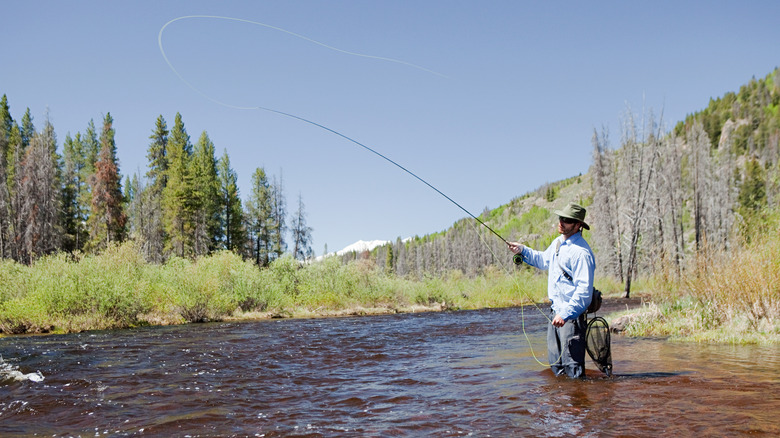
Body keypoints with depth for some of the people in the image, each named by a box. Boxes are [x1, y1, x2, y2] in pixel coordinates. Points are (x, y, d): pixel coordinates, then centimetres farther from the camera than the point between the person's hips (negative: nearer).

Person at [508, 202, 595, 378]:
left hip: (571, 313, -9)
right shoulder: (558, 242, 11)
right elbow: (544, 260, 32)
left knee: (572, 365, -7)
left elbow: (584, 290, -24)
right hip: (555, 311, 10)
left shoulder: (581, 252, -20)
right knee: (555, 363, 16)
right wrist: (523, 250, 19)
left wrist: (565, 314, -28)